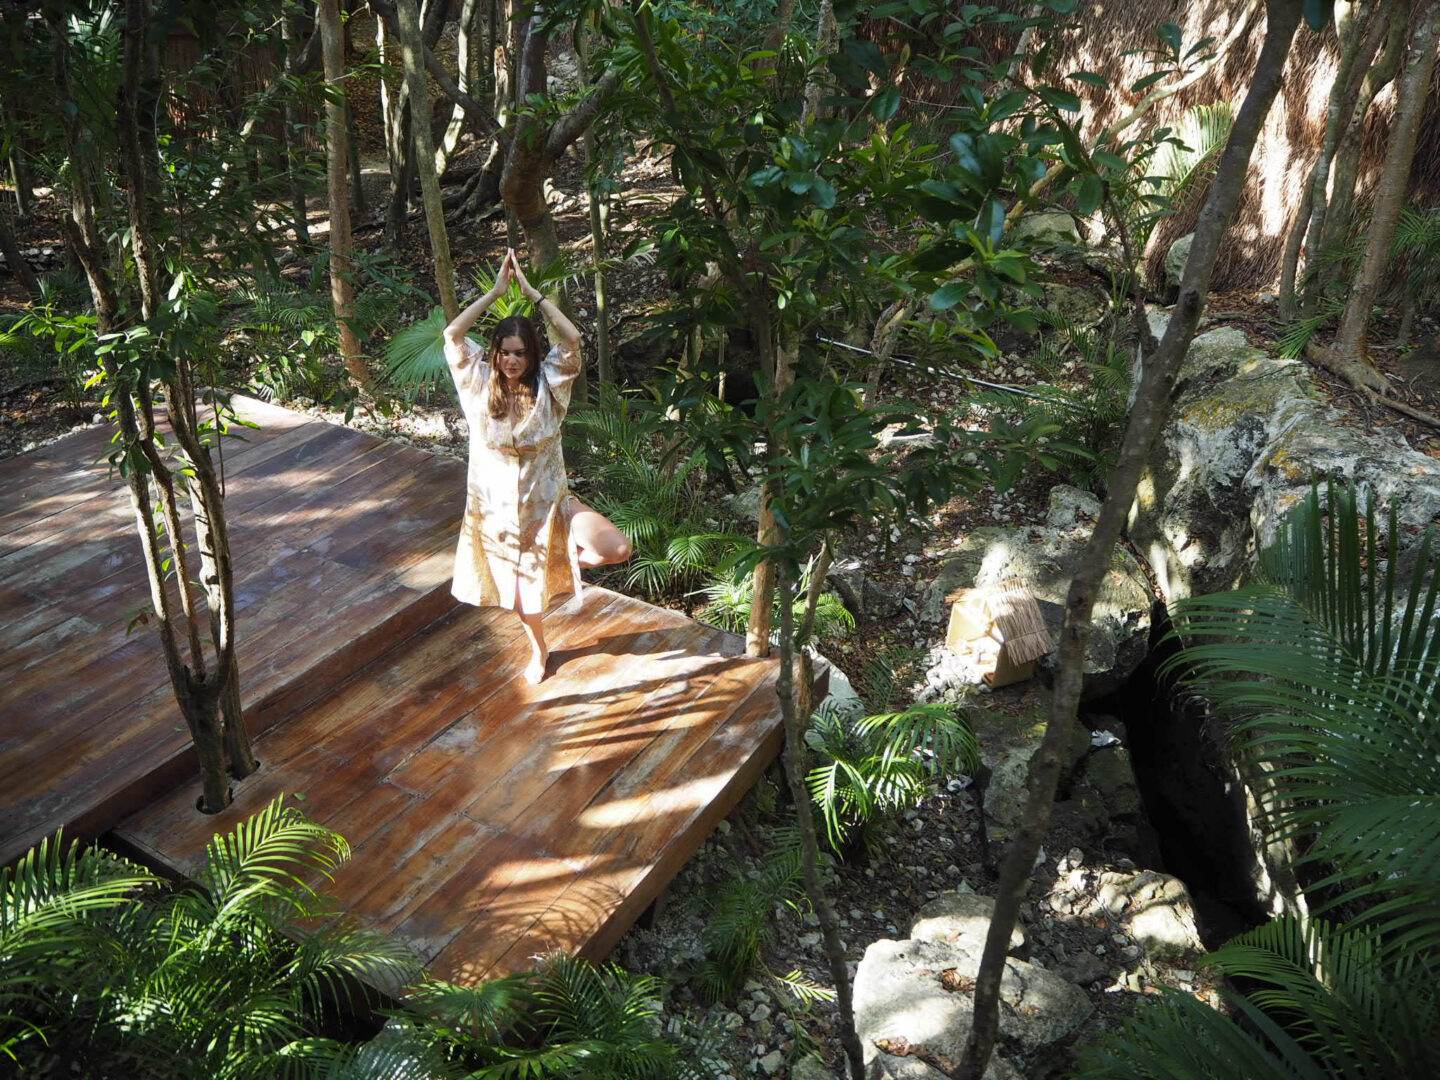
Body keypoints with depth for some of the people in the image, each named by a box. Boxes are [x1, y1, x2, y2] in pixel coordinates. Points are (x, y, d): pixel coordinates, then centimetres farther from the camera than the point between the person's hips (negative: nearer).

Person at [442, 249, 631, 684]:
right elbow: (451, 334, -19)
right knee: (518, 583, 19)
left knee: (618, 550, -21)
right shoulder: (480, 383, -6)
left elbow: (572, 338, -24)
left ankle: (572, 553, 13)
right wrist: (497, 290, -18)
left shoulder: (547, 384, -9)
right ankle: (538, 650, 47)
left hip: (548, 499, -1)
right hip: (498, 504, 1)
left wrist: (531, 291, -21)